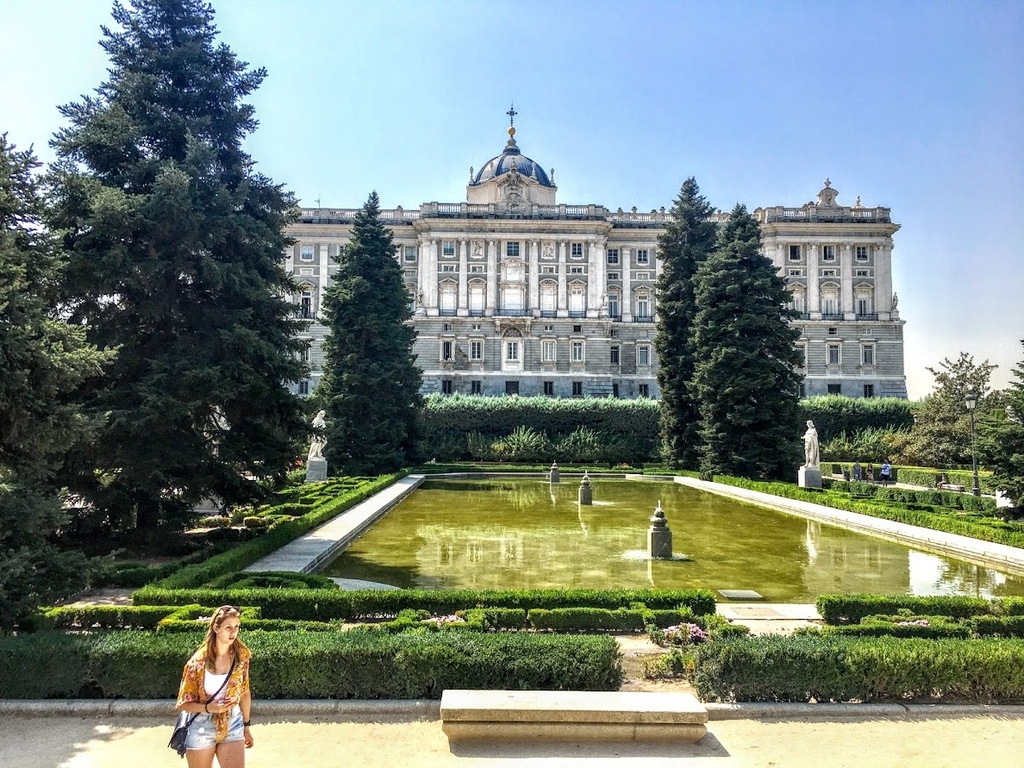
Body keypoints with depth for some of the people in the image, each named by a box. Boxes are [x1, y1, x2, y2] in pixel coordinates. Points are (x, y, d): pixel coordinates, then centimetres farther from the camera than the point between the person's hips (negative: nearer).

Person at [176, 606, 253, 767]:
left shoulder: (241, 655, -7)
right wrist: (209, 708, -25)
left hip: (232, 726, 2)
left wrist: (246, 726, 11)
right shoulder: (198, 661, -16)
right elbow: (184, 703, -8)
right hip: (201, 728, -2)